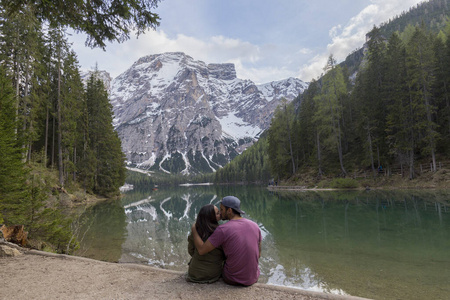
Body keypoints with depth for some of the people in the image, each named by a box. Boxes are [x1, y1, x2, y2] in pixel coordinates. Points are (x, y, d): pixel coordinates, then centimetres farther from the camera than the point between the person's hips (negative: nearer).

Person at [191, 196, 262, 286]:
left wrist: (194, 229, -4)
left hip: (233, 279, -3)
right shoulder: (254, 225, -8)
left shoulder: (222, 230, -23)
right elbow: (258, 254, 2)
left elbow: (201, 250, -20)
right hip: (253, 277, 4)